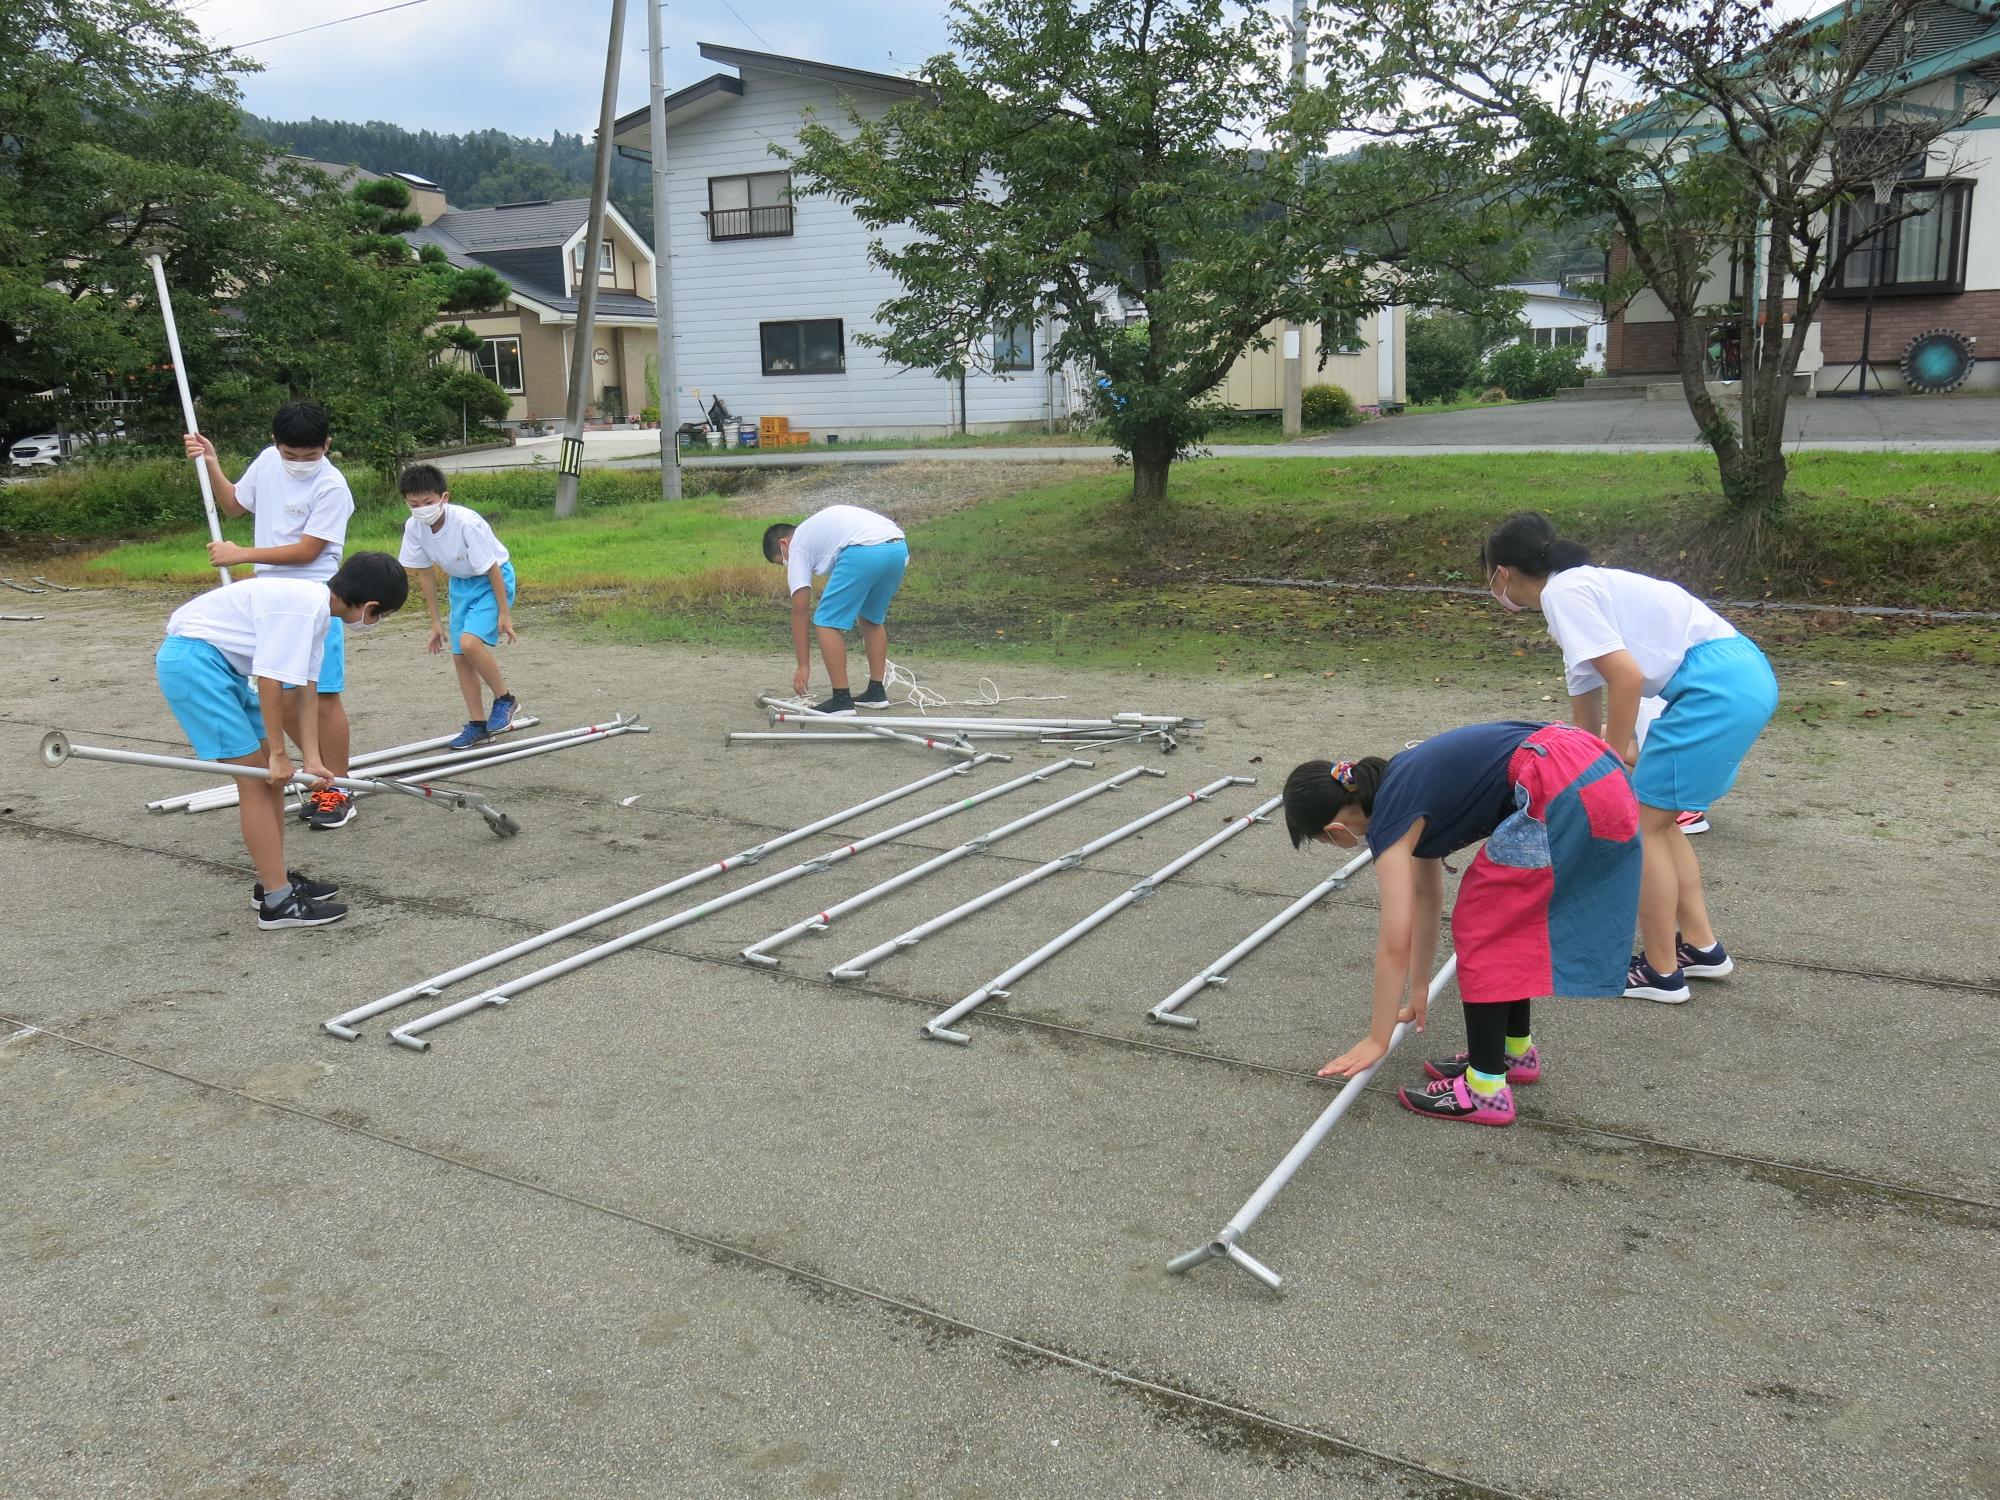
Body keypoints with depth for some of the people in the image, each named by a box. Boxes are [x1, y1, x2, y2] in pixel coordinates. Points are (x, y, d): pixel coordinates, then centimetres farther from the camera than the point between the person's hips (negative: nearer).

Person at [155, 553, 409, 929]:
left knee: (271, 772, 11)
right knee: (257, 776, -9)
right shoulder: (303, 606, -23)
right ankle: (278, 901, -5)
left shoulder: (320, 611, 9)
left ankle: (274, 880, 22)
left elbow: (305, 689, 9)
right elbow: (269, 681, -23)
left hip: (222, 663, 10)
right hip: (192, 658, -10)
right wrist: (278, 752, -13)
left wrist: (311, 759, 3)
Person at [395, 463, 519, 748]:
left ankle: (505, 700, -3)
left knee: (470, 642, -25)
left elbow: (491, 568, -22)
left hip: (492, 580, -6)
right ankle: (477, 724, 16)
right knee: (459, 656, 4)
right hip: (460, 583, 7)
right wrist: (436, 622, 4)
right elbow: (424, 574, 0)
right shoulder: (413, 527, -13)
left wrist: (504, 612, -17)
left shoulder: (466, 522, -31)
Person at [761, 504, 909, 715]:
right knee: (871, 619, 26)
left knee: (827, 621, 5)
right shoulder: (818, 526, 38)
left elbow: (799, 611, 13)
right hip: (899, 548, 8)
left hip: (864, 551, -8)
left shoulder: (797, 546, 16)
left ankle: (841, 700, 4)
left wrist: (803, 665, 15)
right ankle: (876, 692, 29)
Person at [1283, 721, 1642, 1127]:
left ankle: (1486, 1089, 8)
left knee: (1480, 928, 3)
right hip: (1597, 770, 9)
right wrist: (1419, 991, 38)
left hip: (1562, 795, -9)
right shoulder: (1401, 788, 19)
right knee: (1508, 919, 21)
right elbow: (1427, 896, 29)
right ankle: (1515, 1049, 35)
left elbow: (1394, 946, -4)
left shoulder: (1390, 824, -6)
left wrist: (1377, 1041, 7)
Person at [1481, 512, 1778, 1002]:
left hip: (1716, 686, -9)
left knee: (1642, 825, 2)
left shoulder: (1563, 592, -7)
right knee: (1654, 819, 19)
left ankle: (1660, 972, 14)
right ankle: (1701, 946, 28)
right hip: (1749, 675, 9)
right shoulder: (1585, 586, 22)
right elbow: (1587, 692, 33)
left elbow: (1628, 678, -18)